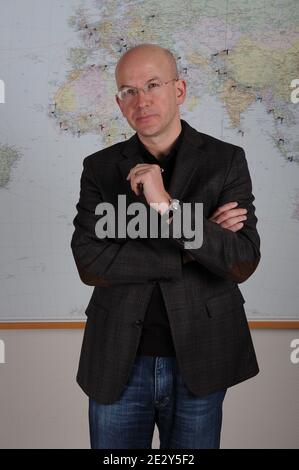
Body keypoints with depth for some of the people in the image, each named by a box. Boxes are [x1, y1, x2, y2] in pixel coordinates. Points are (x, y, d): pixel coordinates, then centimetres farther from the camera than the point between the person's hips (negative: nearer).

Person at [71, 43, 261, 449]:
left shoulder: (226, 160, -3)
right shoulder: (100, 167, 0)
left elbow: (243, 262, -12)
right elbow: (89, 263, -11)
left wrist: (168, 207, -23)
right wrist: (192, 244, -15)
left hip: (198, 363, 0)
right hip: (117, 363, 1)